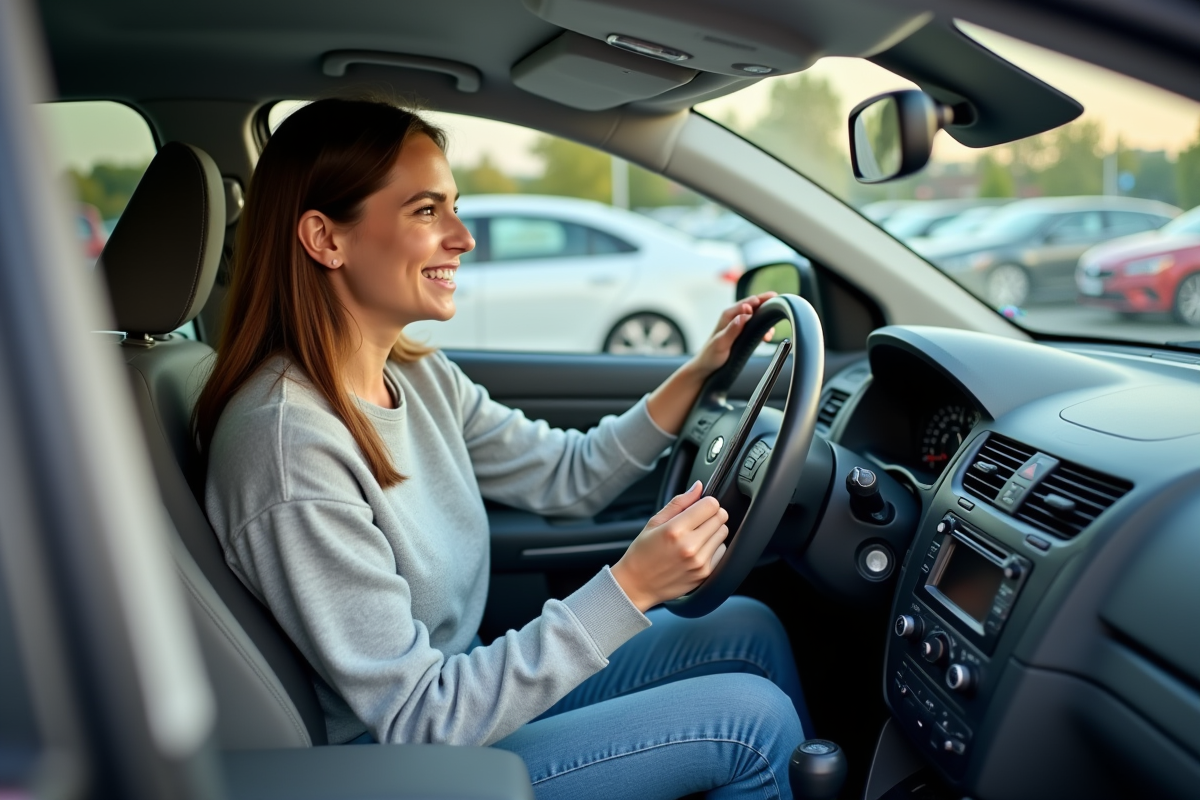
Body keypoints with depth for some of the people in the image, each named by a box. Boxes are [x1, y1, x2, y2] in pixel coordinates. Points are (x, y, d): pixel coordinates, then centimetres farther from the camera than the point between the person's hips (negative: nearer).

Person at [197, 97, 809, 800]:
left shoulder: (418, 376, -3)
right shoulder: (290, 443, -29)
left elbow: (569, 475, 8)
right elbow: (419, 720, -26)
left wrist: (697, 373, -2)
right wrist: (629, 588, -29)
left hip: (466, 685, 8)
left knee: (750, 629, 6)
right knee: (754, 719, -10)